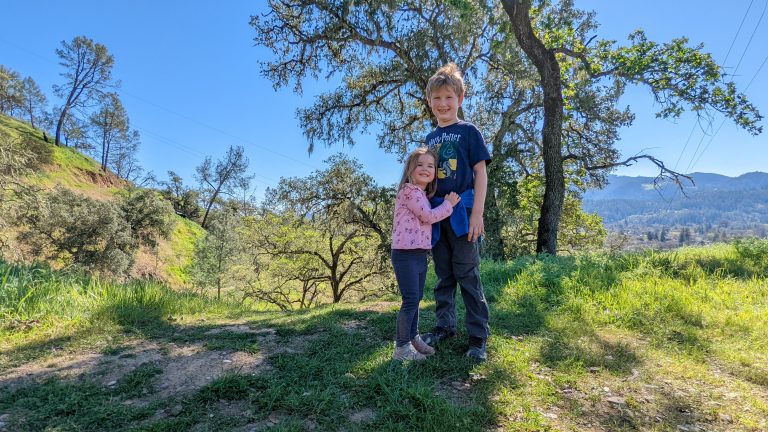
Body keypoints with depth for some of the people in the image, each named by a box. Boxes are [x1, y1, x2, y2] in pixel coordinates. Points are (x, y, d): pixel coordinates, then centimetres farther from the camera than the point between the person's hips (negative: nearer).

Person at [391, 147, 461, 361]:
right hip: (406, 253, -10)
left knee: (416, 299, 17)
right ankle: (401, 348, 2)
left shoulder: (423, 194, 20)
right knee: (410, 300, -7)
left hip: (420, 253, 10)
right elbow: (429, 216, -14)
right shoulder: (410, 190, -11)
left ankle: (413, 338, 30)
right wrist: (448, 204, -2)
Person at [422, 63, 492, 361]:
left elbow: (480, 172, -5)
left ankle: (478, 336, 8)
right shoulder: (430, 138, 14)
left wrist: (477, 213, -13)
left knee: (467, 274, -2)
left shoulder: (468, 131, 0)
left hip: (461, 211, -5)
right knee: (443, 275, 13)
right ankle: (444, 325, 26)